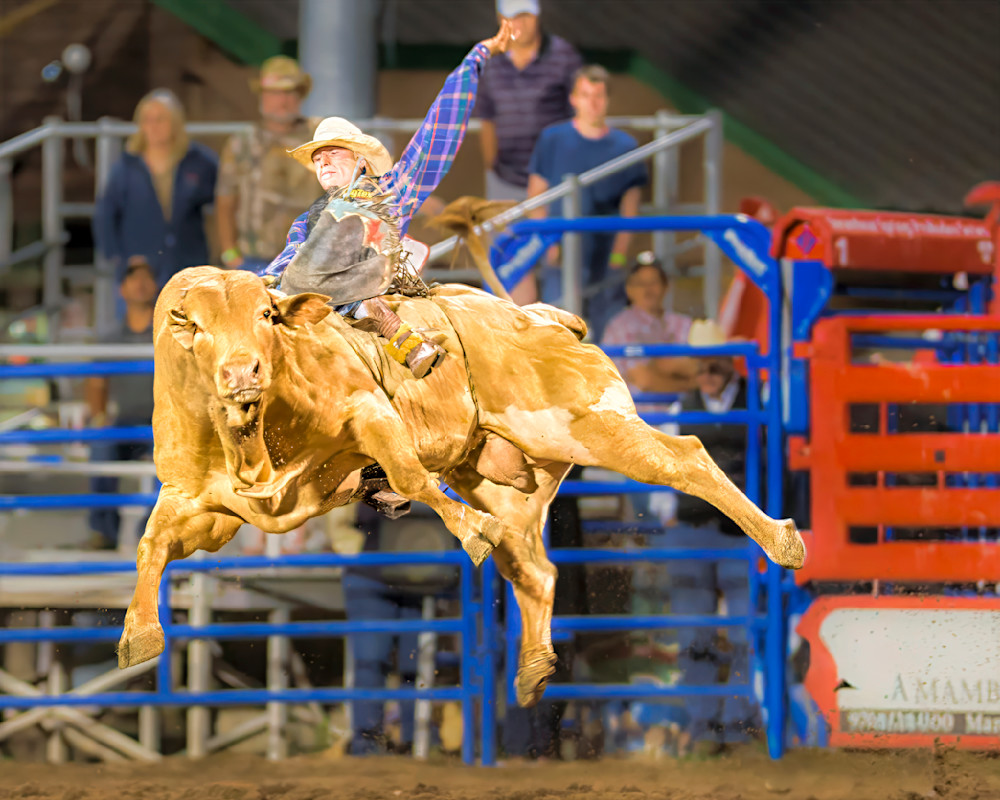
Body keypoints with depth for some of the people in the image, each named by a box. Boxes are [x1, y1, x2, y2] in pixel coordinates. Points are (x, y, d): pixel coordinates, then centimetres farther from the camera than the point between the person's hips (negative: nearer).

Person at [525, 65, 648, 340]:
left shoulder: (624, 146, 5)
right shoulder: (553, 139, 4)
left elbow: (629, 208, 6)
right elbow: (536, 196, 5)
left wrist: (619, 255, -4)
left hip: (606, 261, 1)